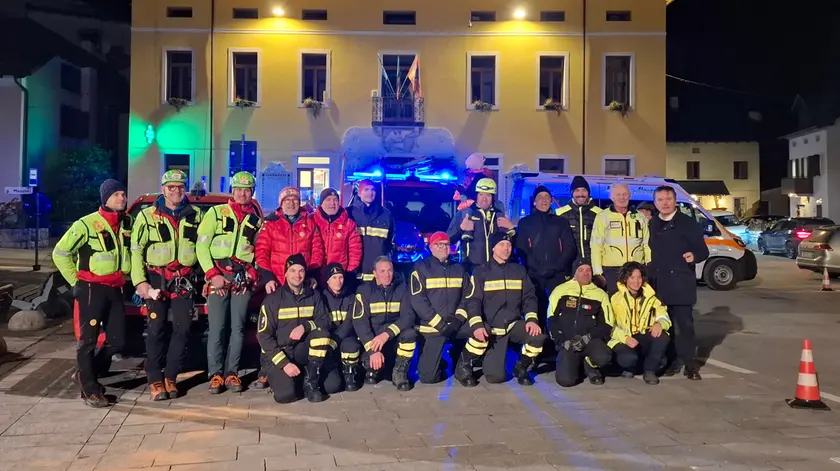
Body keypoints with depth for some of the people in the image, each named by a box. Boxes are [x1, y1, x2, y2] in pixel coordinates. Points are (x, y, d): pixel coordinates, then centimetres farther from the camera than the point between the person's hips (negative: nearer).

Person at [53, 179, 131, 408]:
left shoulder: (128, 223, 8)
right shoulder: (87, 224, -10)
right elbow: (60, 253, -6)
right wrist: (76, 281, -5)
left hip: (115, 289, 6)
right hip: (91, 289, -6)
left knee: (117, 340, 8)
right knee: (88, 341, -1)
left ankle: (86, 376, 29)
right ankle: (89, 391, 8)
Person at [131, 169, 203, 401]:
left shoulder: (195, 215, 8)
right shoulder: (147, 215, 0)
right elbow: (136, 250, -3)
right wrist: (140, 281, -11)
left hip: (184, 280, 2)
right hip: (156, 279, -2)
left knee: (182, 329, 2)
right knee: (156, 329, 0)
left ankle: (170, 377, 15)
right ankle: (155, 380, 9)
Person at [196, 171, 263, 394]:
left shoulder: (256, 218, 12)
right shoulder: (216, 212, 3)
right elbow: (201, 246, -2)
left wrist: (254, 273, -1)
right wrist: (212, 274, -10)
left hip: (243, 278, 3)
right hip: (218, 275, -2)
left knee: (238, 327, 3)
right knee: (217, 327, -4)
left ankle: (232, 372, 11)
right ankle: (216, 374, 4)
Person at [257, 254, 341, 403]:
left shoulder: (314, 296, 2)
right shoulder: (273, 299, -8)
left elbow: (325, 322, -3)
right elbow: (263, 336, -10)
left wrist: (305, 326, -25)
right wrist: (284, 363, -20)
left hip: (302, 351, 2)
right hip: (277, 354, -2)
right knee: (286, 394, -26)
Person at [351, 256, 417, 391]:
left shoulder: (401, 288, -2)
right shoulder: (364, 291, -7)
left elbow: (408, 317, -14)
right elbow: (360, 322, -16)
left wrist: (387, 334, -30)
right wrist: (372, 350, -28)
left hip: (394, 338, 1)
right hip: (371, 339, -1)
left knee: (410, 334, -30)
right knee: (372, 362, -30)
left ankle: (399, 371, -9)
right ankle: (373, 368, 9)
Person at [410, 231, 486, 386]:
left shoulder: (459, 269, 11)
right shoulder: (421, 268, -2)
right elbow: (417, 301, -11)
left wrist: (459, 318, -11)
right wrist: (439, 323, -15)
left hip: (455, 324, 4)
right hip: (432, 326, -3)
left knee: (482, 330, -23)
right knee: (428, 377, -9)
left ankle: (463, 366, -1)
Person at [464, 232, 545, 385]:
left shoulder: (519, 270, 9)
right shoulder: (481, 272, 0)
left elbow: (529, 297, 5)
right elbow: (473, 301, -8)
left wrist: (532, 319, -14)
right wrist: (477, 325, -24)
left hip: (515, 324, 3)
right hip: (491, 327, -3)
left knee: (539, 337, -29)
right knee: (495, 377, -14)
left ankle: (521, 367, 1)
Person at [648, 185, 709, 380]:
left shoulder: (688, 222, -1)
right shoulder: (652, 225, 12)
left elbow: (703, 250, -3)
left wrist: (694, 256, -23)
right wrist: (649, 277, 7)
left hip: (681, 283, -4)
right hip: (659, 284, 4)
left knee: (685, 324, -2)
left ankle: (690, 363, 5)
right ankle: (672, 359, 18)